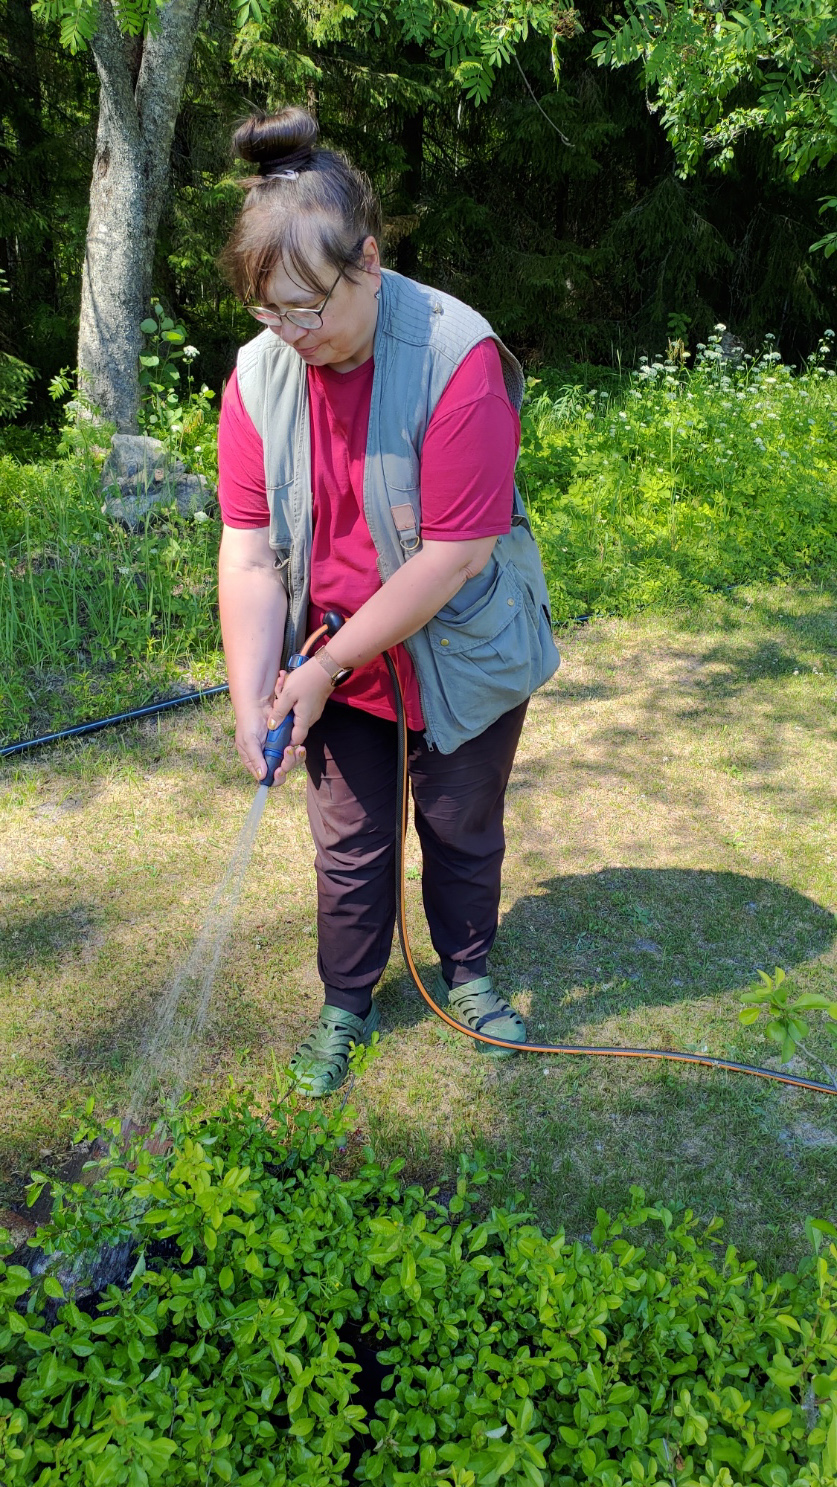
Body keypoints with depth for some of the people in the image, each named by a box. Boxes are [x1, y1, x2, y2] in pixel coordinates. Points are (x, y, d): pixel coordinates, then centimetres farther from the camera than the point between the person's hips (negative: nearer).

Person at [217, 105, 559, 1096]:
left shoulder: (459, 359, -24)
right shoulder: (262, 371, -10)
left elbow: (456, 556, -26)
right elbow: (249, 551, -9)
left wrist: (328, 663, -20)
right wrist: (250, 698, -15)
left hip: (461, 662, -3)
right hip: (332, 665, 3)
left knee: (462, 831, 16)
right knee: (348, 845, 13)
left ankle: (466, 974, 42)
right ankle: (346, 1005, 36)